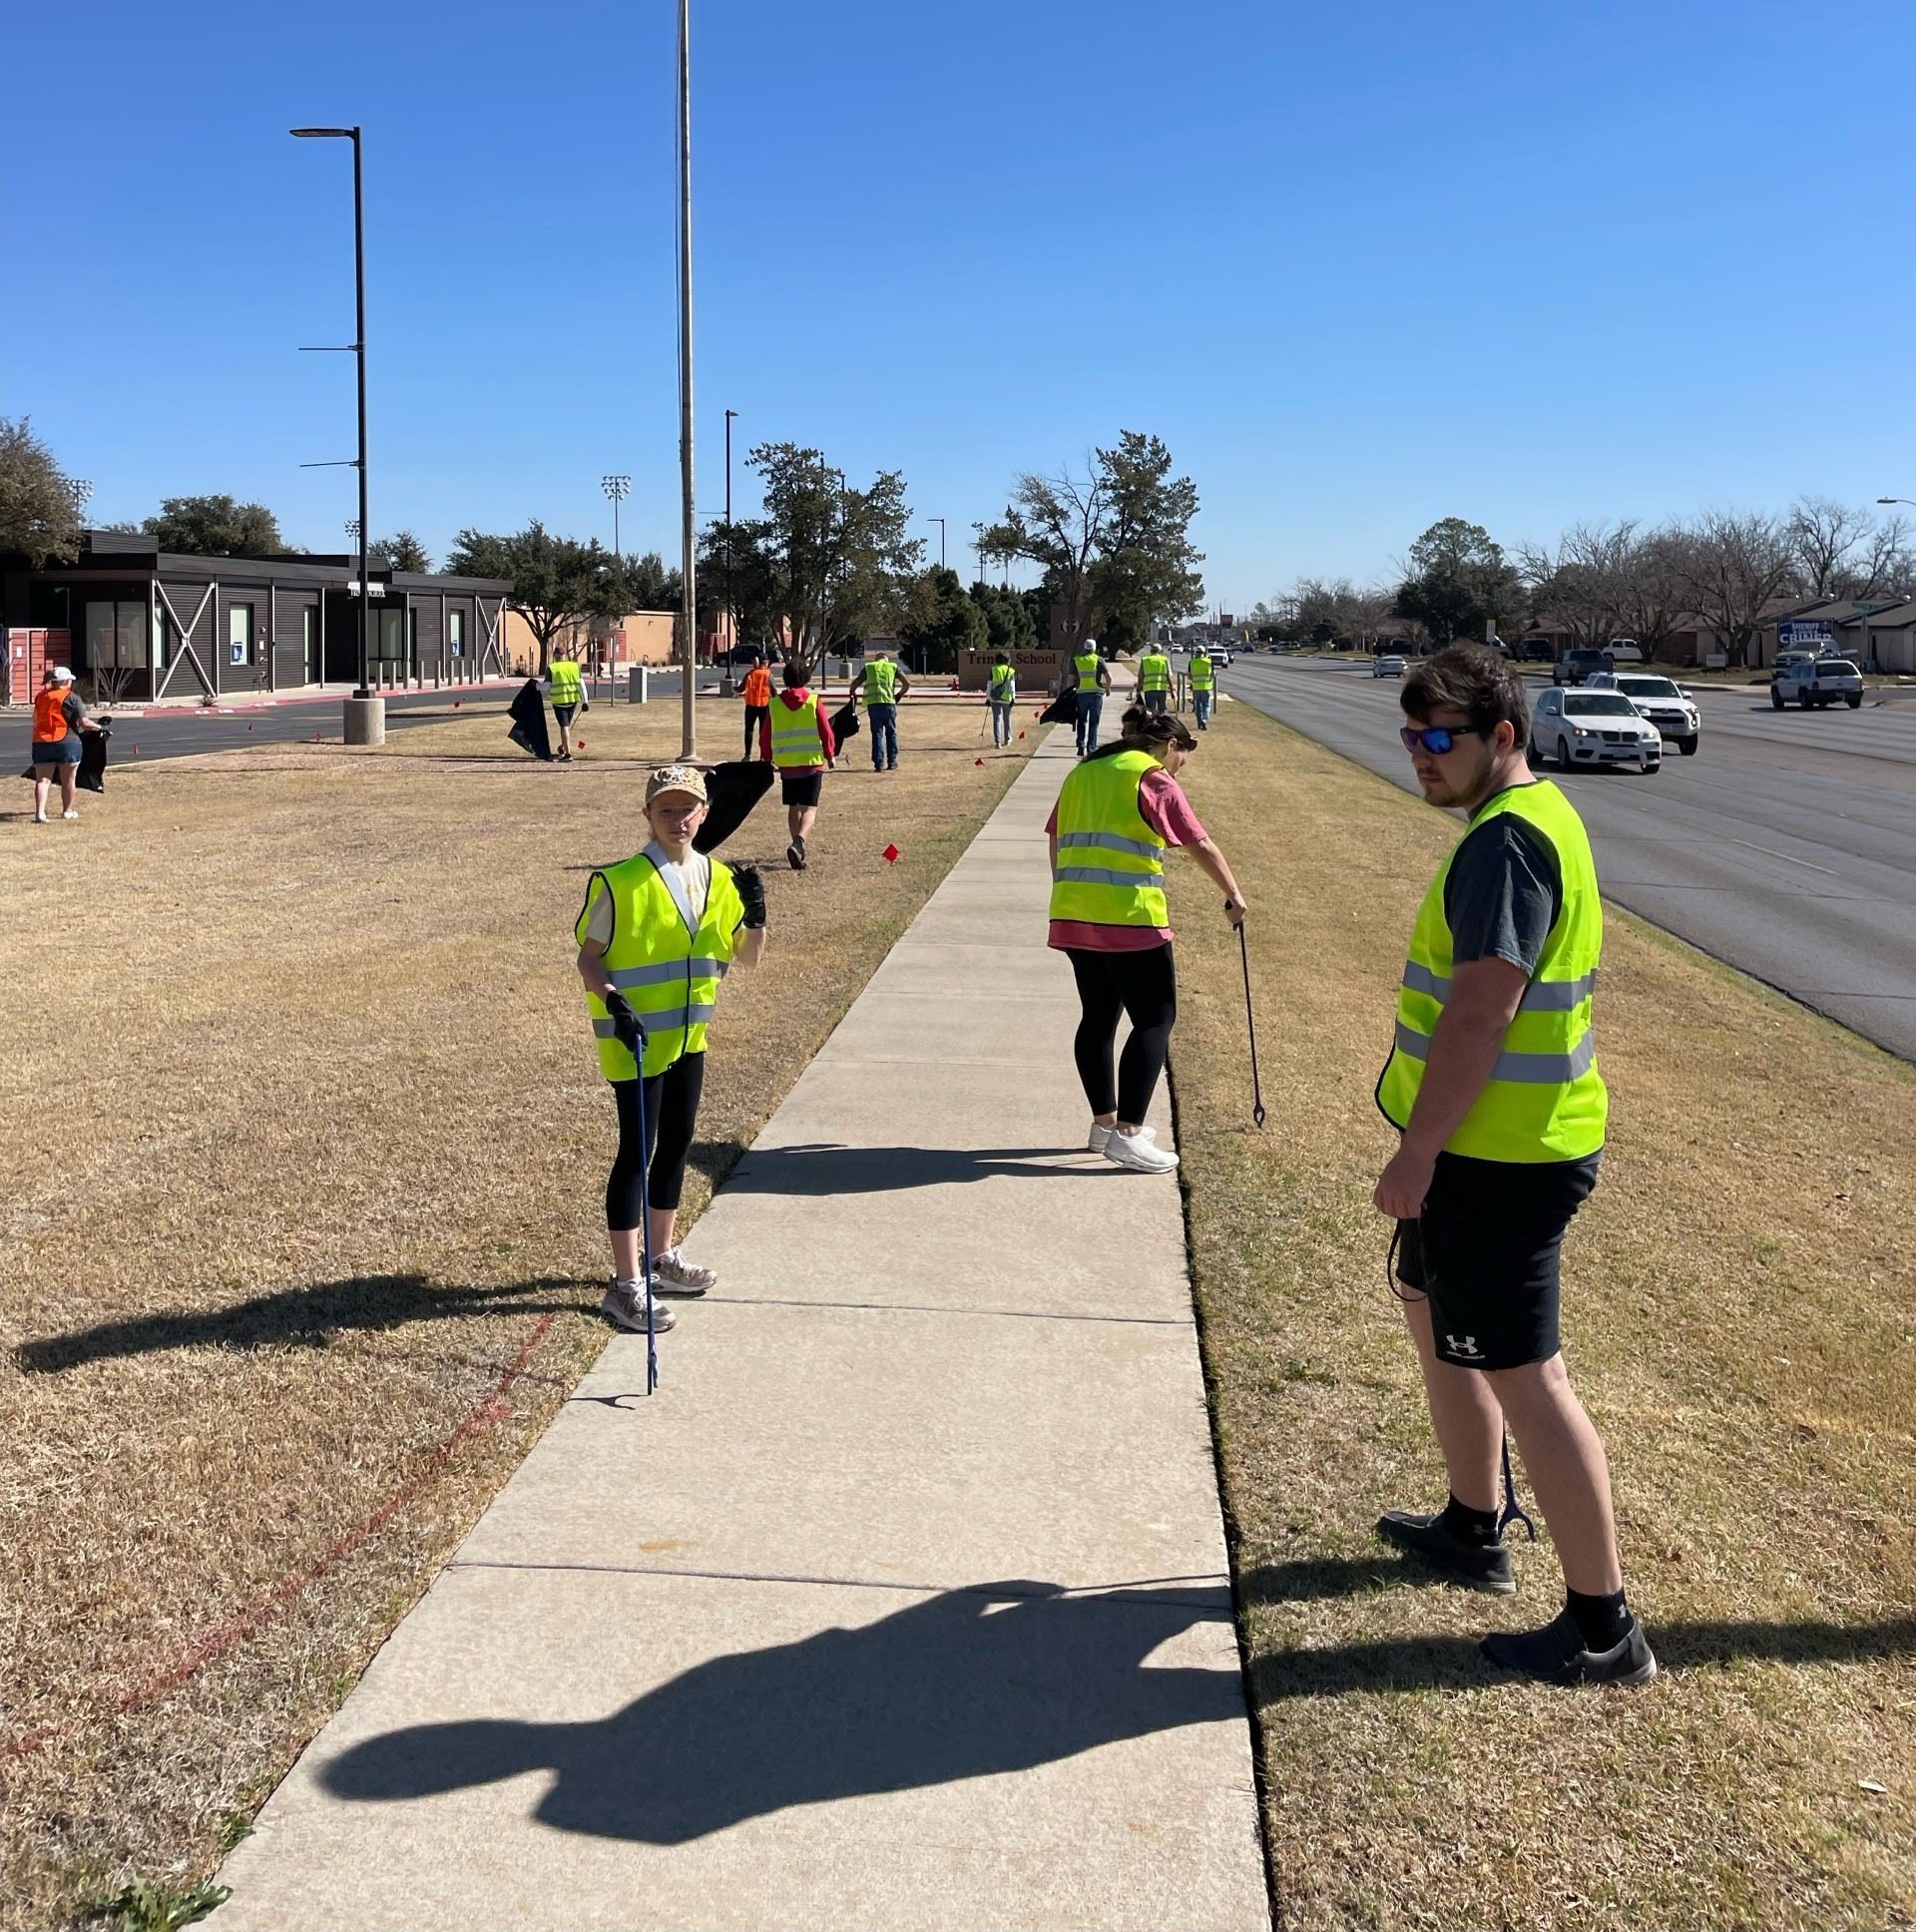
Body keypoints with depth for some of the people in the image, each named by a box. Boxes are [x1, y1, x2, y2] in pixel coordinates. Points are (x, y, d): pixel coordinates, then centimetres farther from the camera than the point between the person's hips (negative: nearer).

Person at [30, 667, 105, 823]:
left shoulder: (40, 696, 10)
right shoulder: (71, 697, -6)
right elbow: (84, 723, -10)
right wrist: (98, 727, 7)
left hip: (42, 743, 4)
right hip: (67, 742, -4)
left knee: (42, 779, 0)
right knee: (68, 780, 12)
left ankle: (39, 812, -13)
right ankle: (67, 810, 23)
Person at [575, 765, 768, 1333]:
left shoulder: (718, 878, 4)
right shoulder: (620, 882, -13)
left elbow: (747, 956, 10)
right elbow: (588, 957, -10)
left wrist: (755, 914, -10)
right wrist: (615, 1005, -26)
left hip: (689, 1036, 7)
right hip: (635, 1039, -6)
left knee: (677, 1144, 17)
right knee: (637, 1153, -3)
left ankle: (663, 1257, 34)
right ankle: (625, 1284, 4)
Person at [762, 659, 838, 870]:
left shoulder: (775, 704, 1)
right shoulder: (814, 702, -5)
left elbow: (765, 736, 6)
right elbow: (826, 732, -3)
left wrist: (768, 758, 23)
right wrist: (830, 755, 13)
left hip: (786, 764, 3)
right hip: (812, 763, -3)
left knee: (793, 808, 18)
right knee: (809, 809, -5)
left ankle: (797, 849, 22)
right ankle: (799, 843, -28)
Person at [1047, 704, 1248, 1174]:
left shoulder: (1083, 773, 17)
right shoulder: (1153, 779, -4)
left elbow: (1055, 840, 20)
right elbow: (1201, 846, -6)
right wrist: (1233, 896, 4)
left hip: (1072, 914, 8)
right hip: (1130, 918, -8)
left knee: (1098, 1017, 17)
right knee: (1154, 1020, -1)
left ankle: (1105, 1123, 25)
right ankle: (1127, 1135, -6)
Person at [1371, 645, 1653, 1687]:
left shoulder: (1506, 842, -21)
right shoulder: (1532, 821, 12)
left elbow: (1479, 1017, -26)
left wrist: (1415, 1157, -21)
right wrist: (1428, 1146, 24)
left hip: (1497, 1157, -11)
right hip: (1495, 1142, 11)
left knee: (1523, 1378, -4)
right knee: (1436, 1319, 24)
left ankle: (1603, 1627, 6)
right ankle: (1473, 1530, 40)